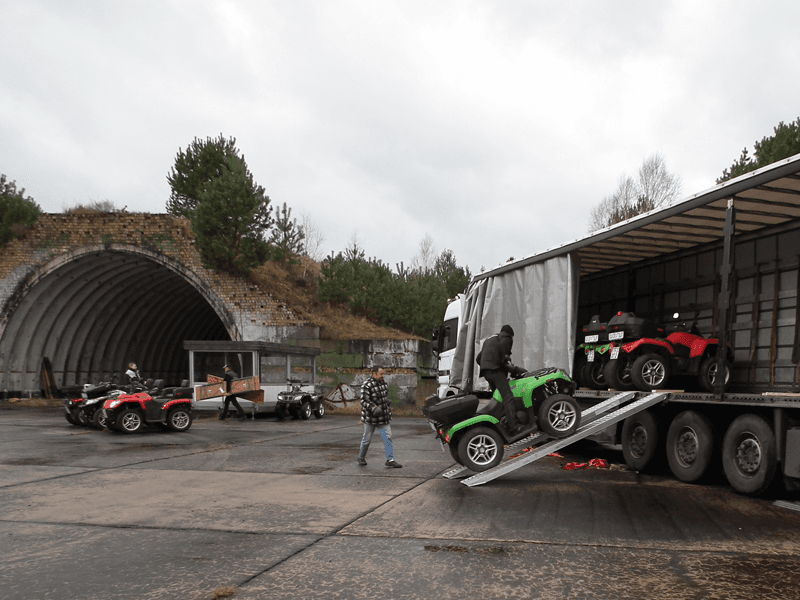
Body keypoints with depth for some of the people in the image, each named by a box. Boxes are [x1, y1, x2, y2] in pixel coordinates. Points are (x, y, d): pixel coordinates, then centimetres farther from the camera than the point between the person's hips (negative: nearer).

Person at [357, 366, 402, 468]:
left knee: (387, 438, -1)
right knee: (367, 438, 8)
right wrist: (374, 408, -37)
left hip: (384, 417, 6)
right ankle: (361, 458, 26)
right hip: (371, 418, -6)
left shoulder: (383, 383, 7)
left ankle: (390, 460, 1)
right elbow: (364, 401, -24)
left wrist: (389, 406, 26)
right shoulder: (367, 386, -17)